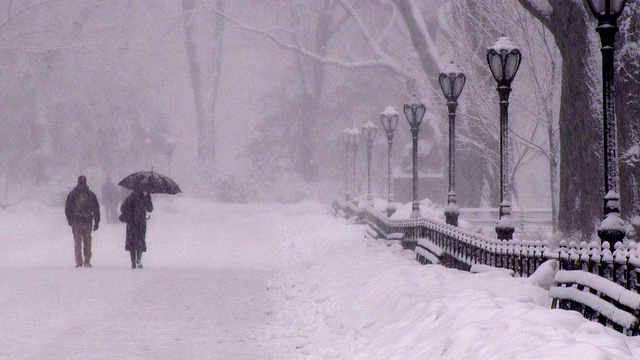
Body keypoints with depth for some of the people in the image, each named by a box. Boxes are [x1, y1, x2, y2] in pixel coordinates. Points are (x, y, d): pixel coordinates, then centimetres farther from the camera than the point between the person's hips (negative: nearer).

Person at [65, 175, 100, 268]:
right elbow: (96, 209, 7)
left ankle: (79, 262, -3)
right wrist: (96, 222, 12)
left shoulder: (72, 194, 0)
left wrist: (69, 220, 6)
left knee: (77, 242, 3)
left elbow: (67, 208, -1)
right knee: (87, 241, 11)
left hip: (76, 222, -1)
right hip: (88, 221, 1)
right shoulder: (91, 194, 4)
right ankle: (87, 261, 9)